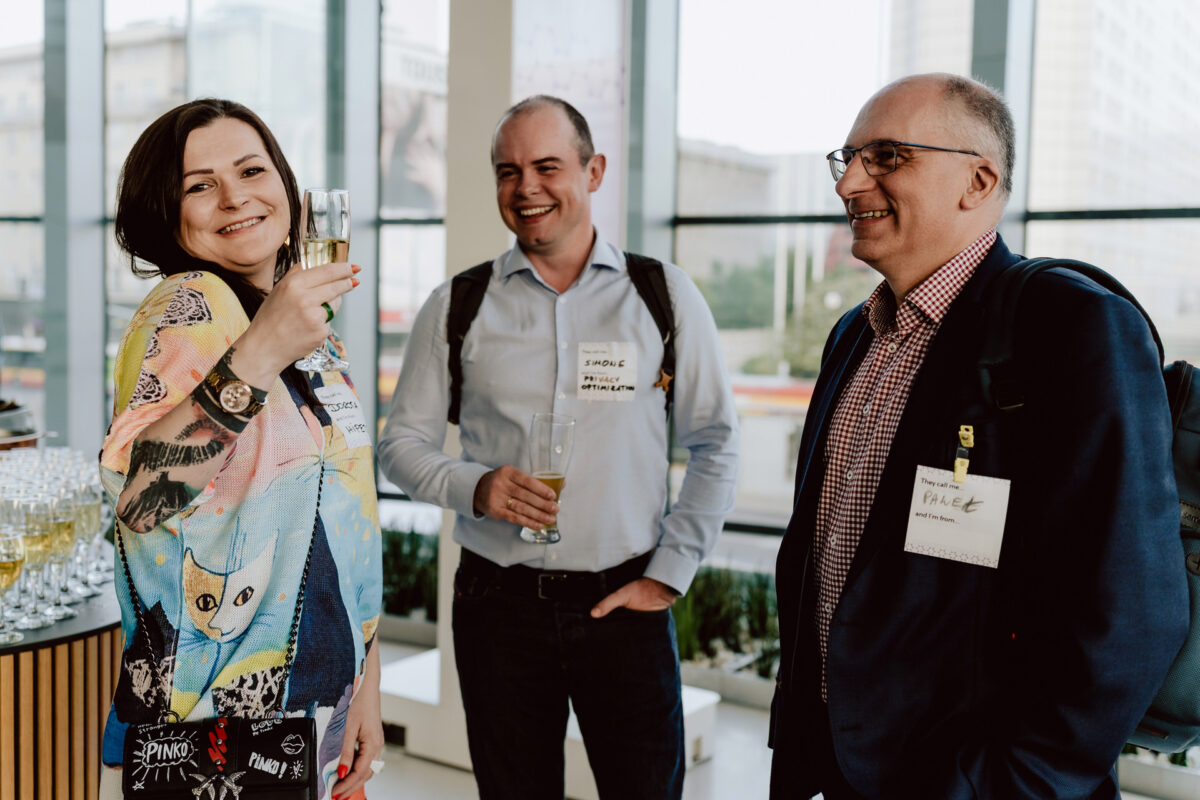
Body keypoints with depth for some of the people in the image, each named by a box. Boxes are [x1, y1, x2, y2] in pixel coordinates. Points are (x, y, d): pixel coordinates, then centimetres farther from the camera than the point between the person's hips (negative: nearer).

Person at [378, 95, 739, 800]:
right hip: (500, 603, 1)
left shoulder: (665, 296, 1)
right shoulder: (457, 306, 3)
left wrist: (668, 576, -1)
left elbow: (715, 446, 4)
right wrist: (473, 487, -13)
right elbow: (402, 442, 7)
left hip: (626, 603, 0)